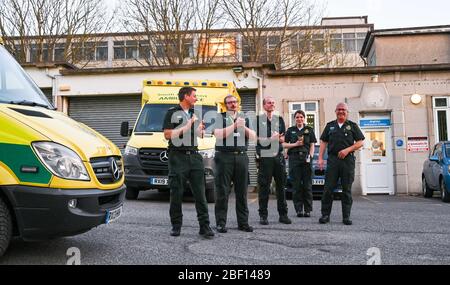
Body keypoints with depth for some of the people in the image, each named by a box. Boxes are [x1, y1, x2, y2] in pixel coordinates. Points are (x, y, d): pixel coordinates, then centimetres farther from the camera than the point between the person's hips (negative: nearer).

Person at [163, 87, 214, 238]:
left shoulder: (195, 114, 17)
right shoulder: (172, 113, 0)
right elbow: (167, 135, -10)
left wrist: (200, 129, 3)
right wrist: (187, 126, -10)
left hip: (194, 156, 5)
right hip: (178, 156, -5)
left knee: (200, 193, 0)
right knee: (176, 194, 2)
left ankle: (204, 226, 3)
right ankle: (176, 226, 14)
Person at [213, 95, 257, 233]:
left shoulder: (245, 118, 17)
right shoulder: (220, 117, 5)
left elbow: (253, 136, 8)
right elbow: (218, 134, -11)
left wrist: (244, 127, -9)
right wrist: (235, 125, -14)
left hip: (241, 157, 4)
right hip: (224, 157, -4)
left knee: (242, 192, 6)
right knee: (222, 192, -2)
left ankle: (243, 222, 14)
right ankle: (221, 223, 4)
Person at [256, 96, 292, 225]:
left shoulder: (279, 119, 17)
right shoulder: (258, 119, 5)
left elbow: (283, 138, 15)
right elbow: (255, 137, -2)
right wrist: (272, 138, -10)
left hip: (279, 156, 4)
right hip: (264, 157, -4)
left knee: (281, 186, 7)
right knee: (264, 187, -2)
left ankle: (283, 214, 15)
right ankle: (263, 215, 6)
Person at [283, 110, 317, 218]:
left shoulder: (309, 130, 12)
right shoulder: (290, 130, 13)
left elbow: (312, 145, 9)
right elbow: (284, 144, 9)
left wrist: (310, 156, -5)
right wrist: (295, 144, -5)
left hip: (306, 159, 0)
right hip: (294, 158, 0)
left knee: (307, 185, -2)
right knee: (296, 185, -2)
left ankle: (308, 210, 4)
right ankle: (299, 210, 3)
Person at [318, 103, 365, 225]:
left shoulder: (352, 126, 9)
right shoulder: (330, 126, 15)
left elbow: (360, 142, 5)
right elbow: (323, 142, 13)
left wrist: (347, 150, -9)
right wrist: (320, 158, 2)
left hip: (348, 159, -1)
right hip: (332, 159, 1)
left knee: (347, 189, 2)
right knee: (328, 188, -3)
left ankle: (346, 216, 9)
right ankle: (325, 215, 5)